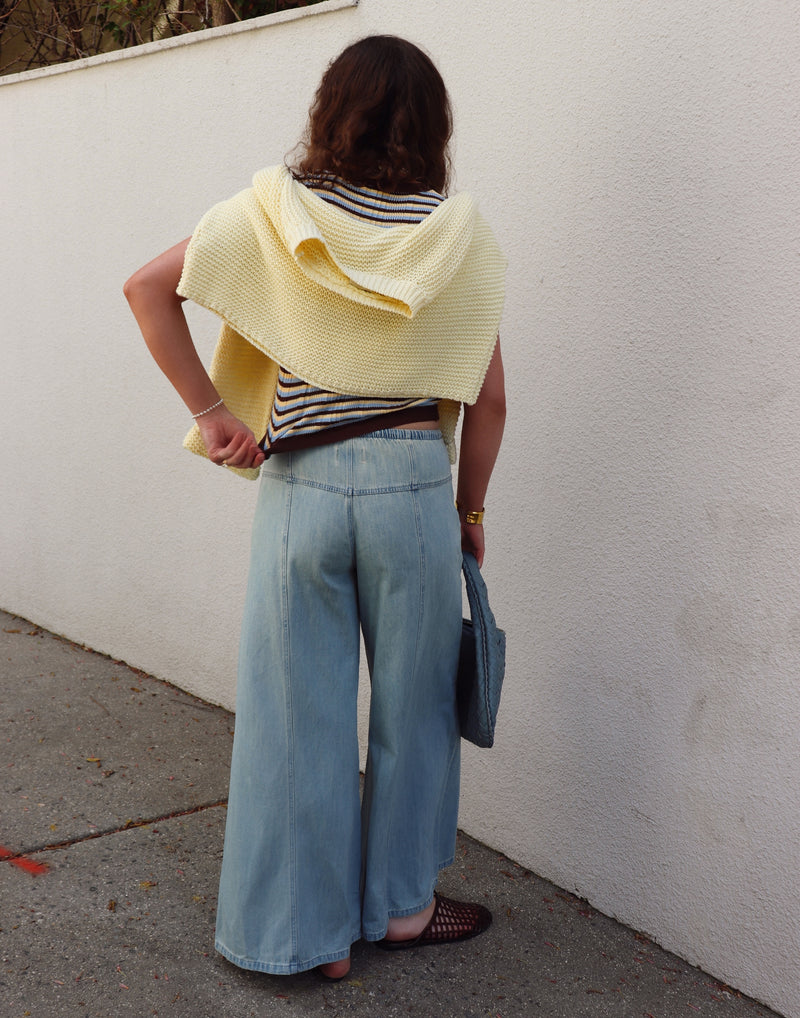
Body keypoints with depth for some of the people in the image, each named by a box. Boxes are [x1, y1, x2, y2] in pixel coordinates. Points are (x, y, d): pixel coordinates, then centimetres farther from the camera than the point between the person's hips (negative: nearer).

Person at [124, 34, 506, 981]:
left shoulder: (275, 210, 1)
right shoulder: (456, 231, 0)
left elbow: (146, 287, -2)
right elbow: (487, 399, 1)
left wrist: (209, 411, 0)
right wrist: (469, 512, 12)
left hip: (298, 486, 0)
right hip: (413, 482, 0)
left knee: (300, 714, 11)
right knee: (412, 707, 17)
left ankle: (310, 932, 24)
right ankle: (402, 906, 33)